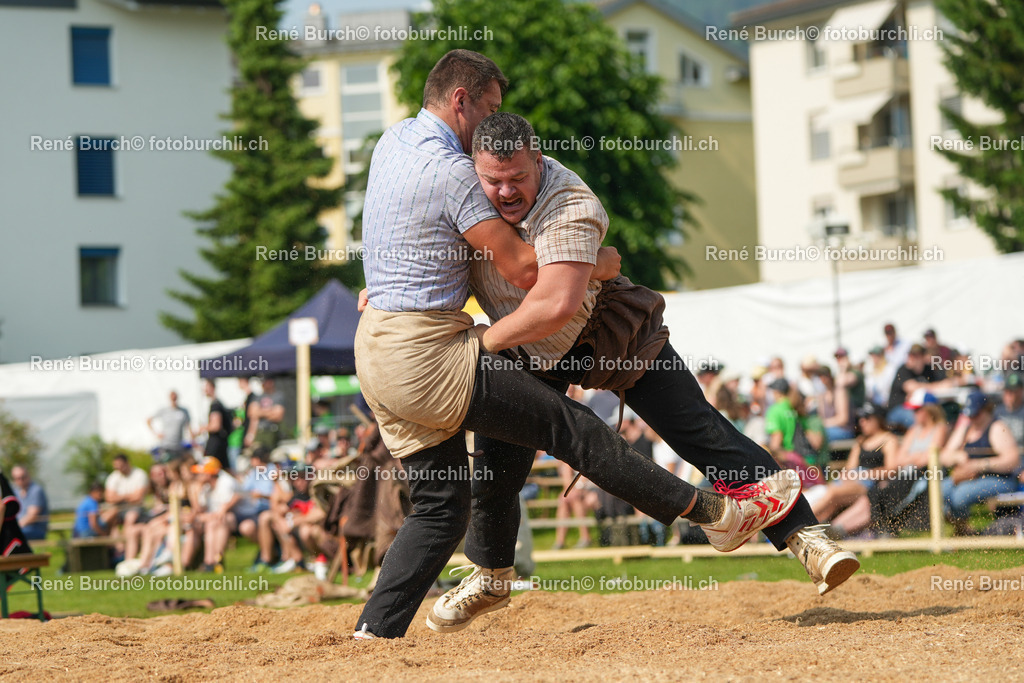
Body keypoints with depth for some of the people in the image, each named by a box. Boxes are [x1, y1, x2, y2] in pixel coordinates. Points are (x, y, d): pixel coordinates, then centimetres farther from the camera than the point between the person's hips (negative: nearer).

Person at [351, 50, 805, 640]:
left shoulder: (392, 142, 14)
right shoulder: (451, 170, -14)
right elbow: (524, 270, -13)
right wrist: (594, 266, 4)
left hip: (374, 352, 9)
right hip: (429, 354, -9)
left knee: (443, 505, 12)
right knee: (569, 425, -6)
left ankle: (374, 634, 5)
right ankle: (718, 512, -3)